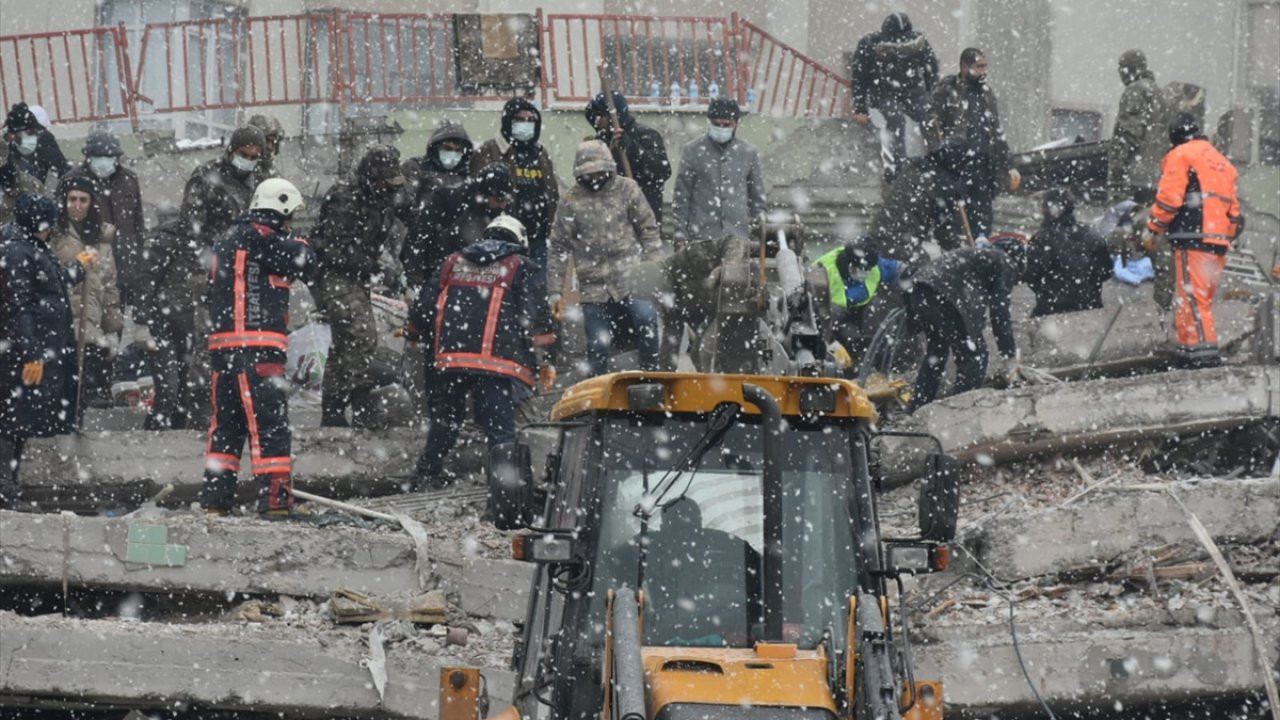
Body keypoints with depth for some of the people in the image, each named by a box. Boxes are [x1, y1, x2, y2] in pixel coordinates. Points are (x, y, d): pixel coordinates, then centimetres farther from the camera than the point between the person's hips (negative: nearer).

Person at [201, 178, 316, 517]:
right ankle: (275, 497, -11)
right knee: (269, 422, -8)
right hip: (257, 345, -9)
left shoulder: (228, 238, 20)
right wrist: (298, 243, 7)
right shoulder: (260, 236, -10)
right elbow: (304, 263, -12)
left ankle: (215, 498, 13)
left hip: (223, 343, 9)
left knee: (227, 421, 13)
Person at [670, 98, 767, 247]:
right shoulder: (694, 151, 3)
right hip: (701, 234, -2)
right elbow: (681, 196, 4)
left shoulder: (748, 152, 8)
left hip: (737, 235, 2)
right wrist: (680, 234, -1)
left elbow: (757, 196, 13)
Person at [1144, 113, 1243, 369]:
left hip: (1192, 240, -8)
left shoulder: (1181, 155, 1)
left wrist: (1154, 230, -1)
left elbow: (1168, 197, -8)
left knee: (1192, 298, -13)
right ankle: (1189, 349, 11)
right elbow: (1234, 208, 24)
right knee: (1202, 300, 12)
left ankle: (1202, 350, -23)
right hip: (1219, 242, 8)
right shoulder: (1222, 161, 25)